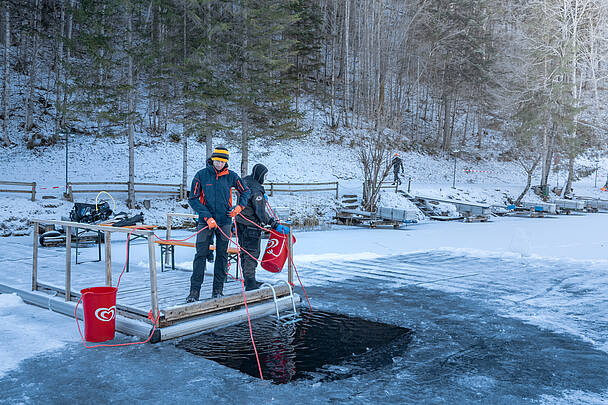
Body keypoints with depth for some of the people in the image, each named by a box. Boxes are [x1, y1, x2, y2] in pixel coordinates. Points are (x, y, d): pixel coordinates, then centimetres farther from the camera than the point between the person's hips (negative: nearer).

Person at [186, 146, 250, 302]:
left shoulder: (231, 176, 1)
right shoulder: (201, 175, -4)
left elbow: (245, 191, 15)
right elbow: (193, 199, -4)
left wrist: (239, 206, -2)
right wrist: (207, 217, -13)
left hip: (224, 221, 2)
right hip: (205, 221, -2)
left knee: (222, 255, 6)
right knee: (201, 255, -4)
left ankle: (218, 290, 15)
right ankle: (194, 291, 0)